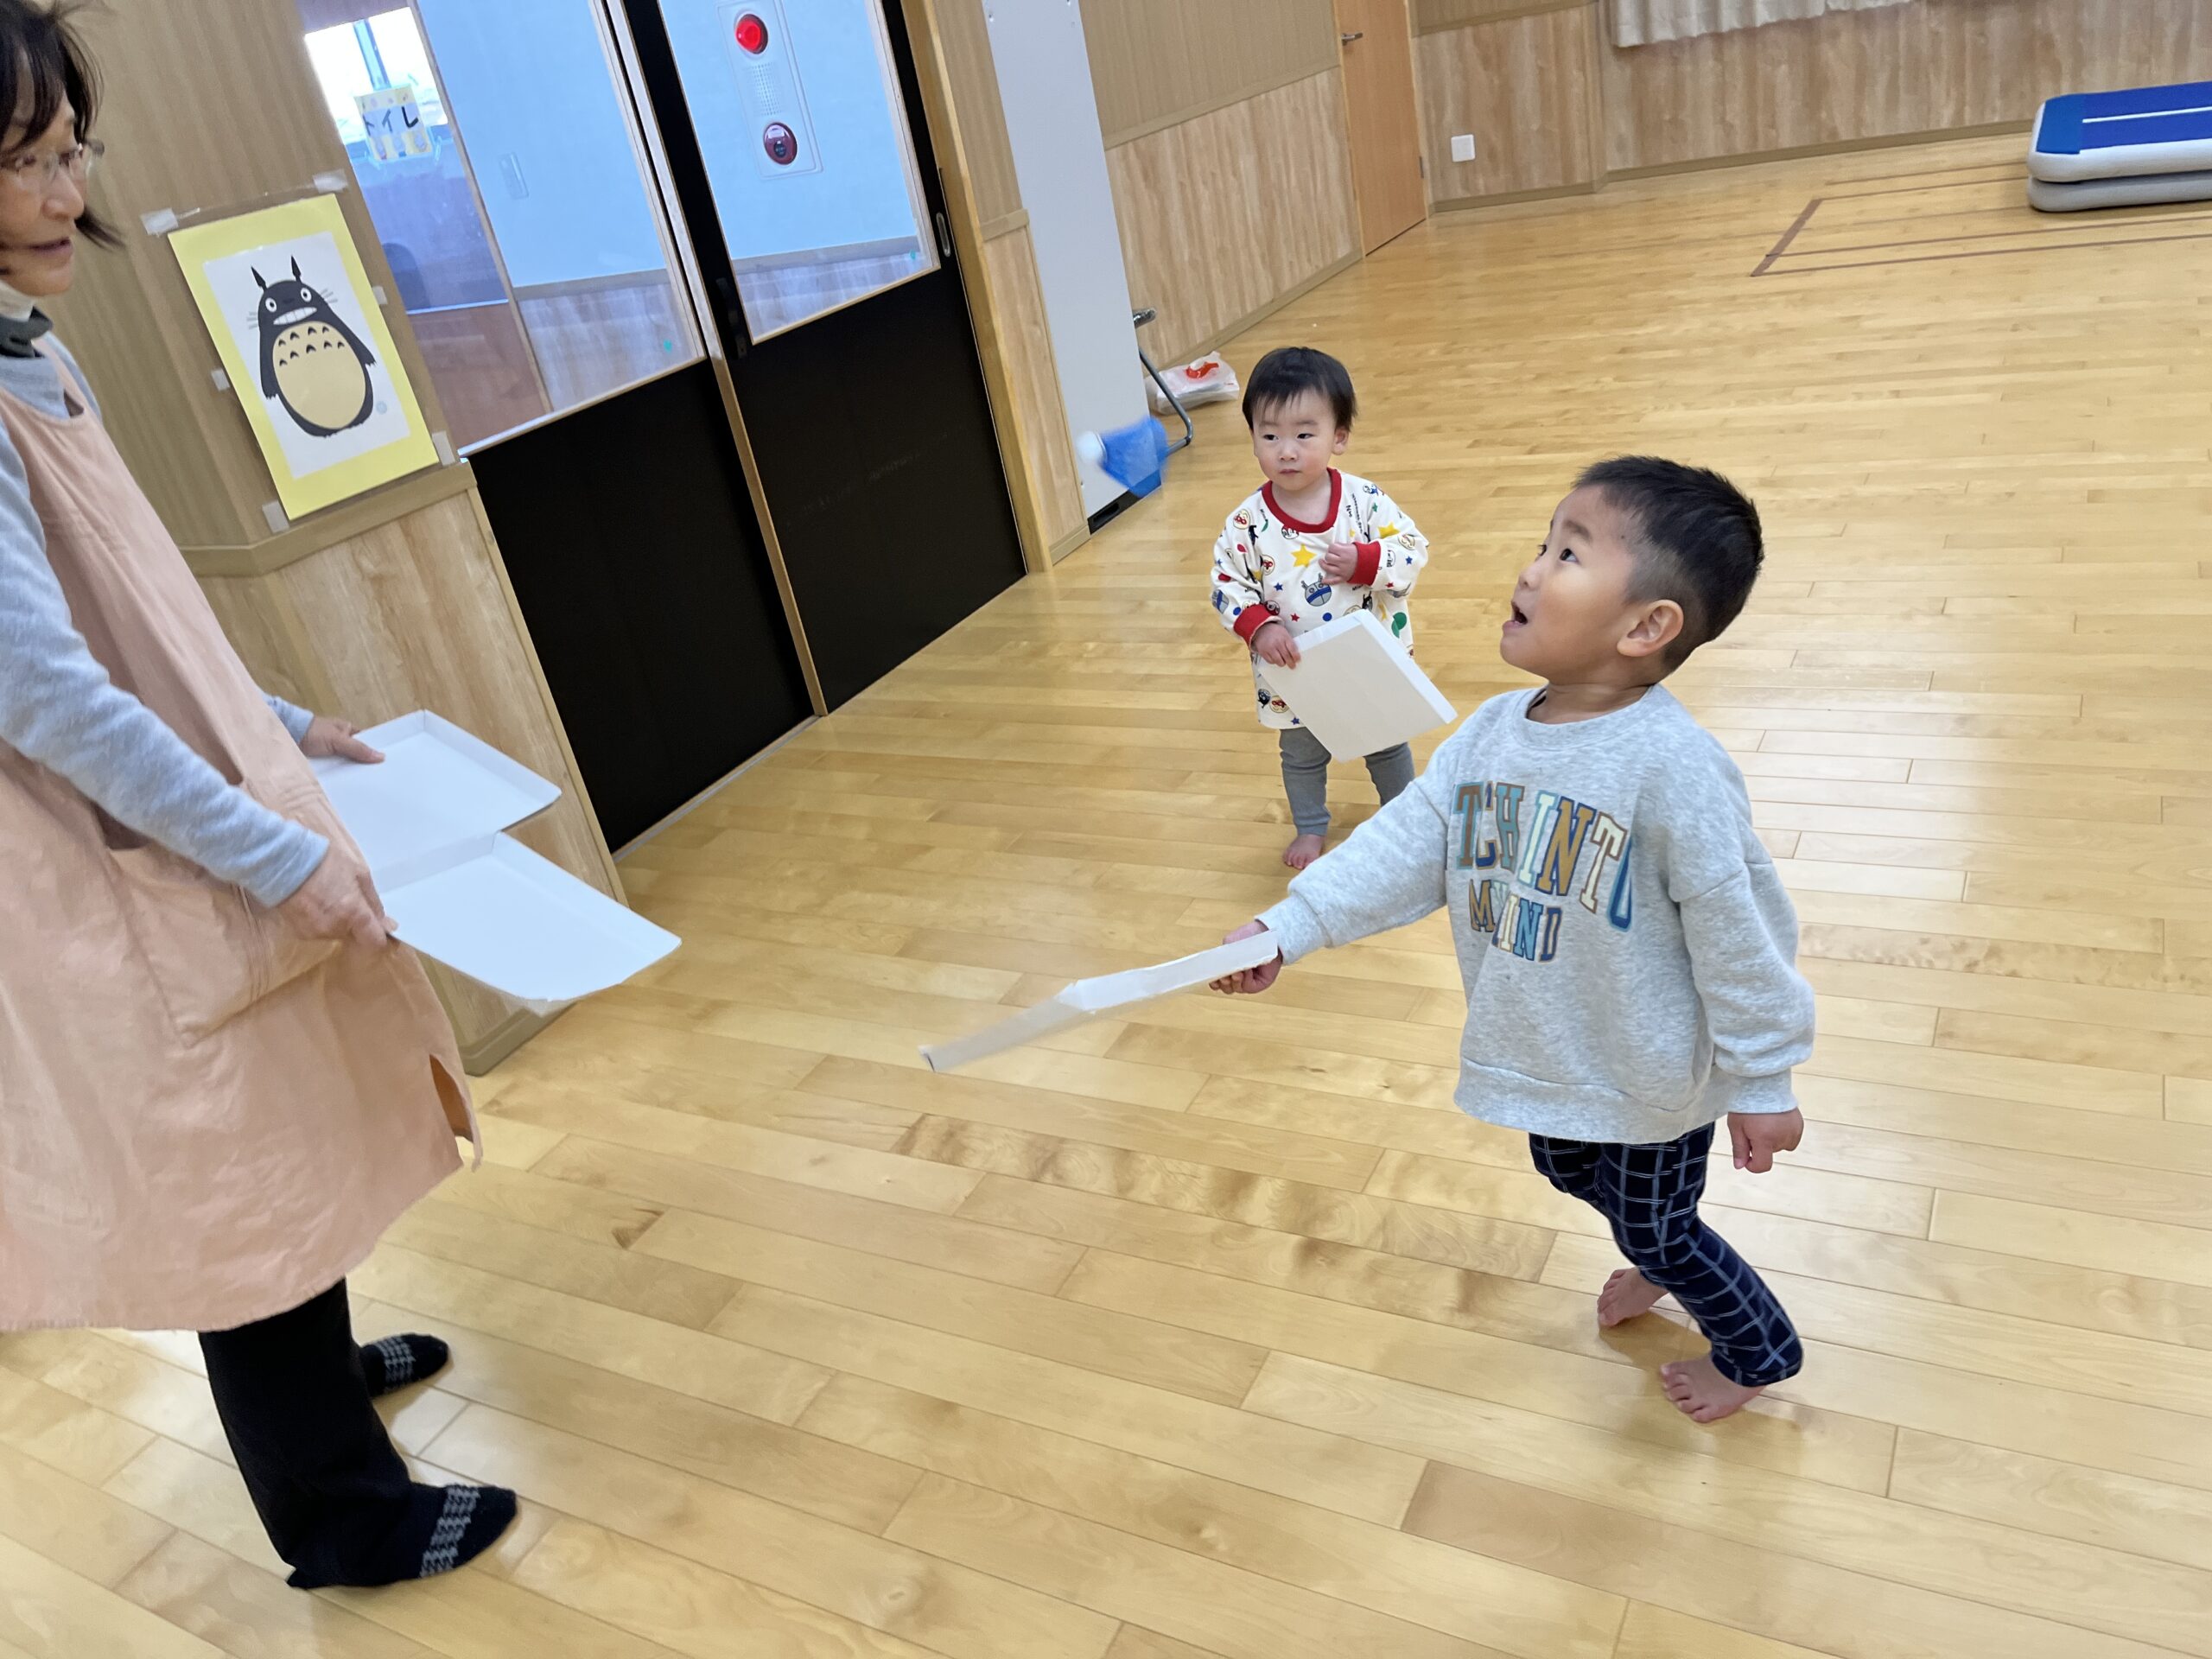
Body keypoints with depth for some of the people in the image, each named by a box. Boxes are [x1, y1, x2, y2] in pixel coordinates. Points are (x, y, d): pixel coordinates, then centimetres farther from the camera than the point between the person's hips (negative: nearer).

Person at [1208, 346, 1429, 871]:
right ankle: (1311, 829, 46)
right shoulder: (1248, 522, -16)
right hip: (1294, 673, 0)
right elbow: (1226, 584, -10)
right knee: (1303, 754, 23)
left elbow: (1414, 550, -12)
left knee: (1388, 744, 22)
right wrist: (1259, 626, -25)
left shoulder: (1365, 500, -16)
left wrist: (1363, 562, -29)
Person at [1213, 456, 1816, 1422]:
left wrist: (1761, 1083, -13)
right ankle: (1664, 1267, 63)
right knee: (1572, 1176, 31)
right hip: (1549, 1061, 7)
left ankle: (1758, 1352, 46)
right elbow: (1404, 844, -8)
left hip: (1650, 1080, -7)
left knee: (1655, 1231, 15)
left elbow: (1738, 936, -22)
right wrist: (1287, 927, -18)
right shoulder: (1490, 733, -8)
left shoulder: (1672, 762, -29)